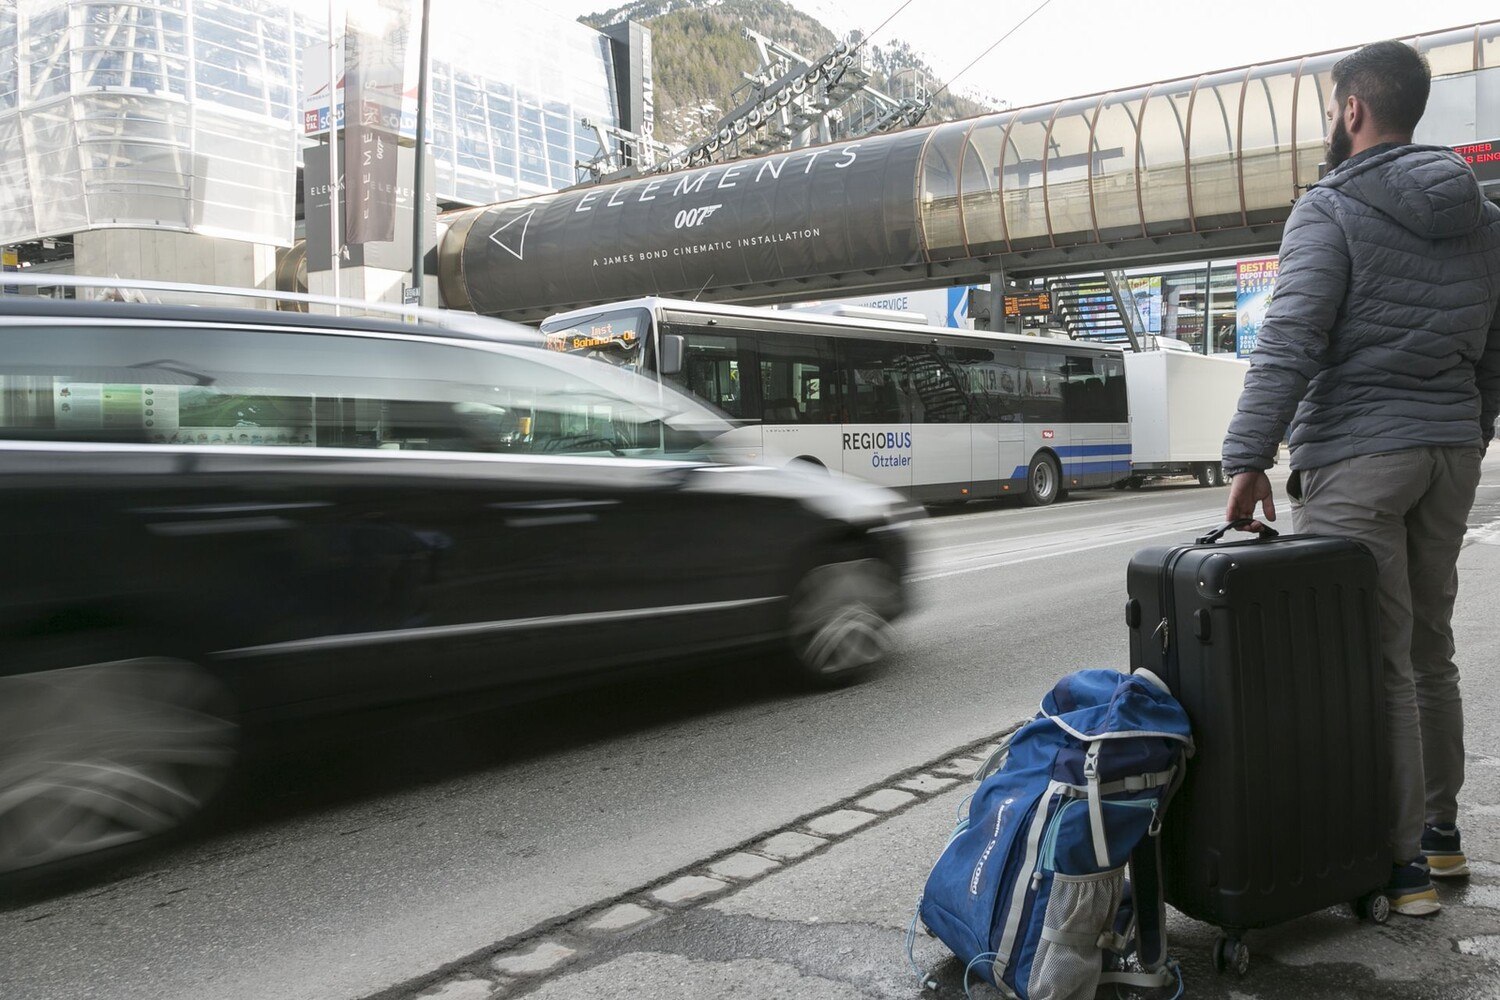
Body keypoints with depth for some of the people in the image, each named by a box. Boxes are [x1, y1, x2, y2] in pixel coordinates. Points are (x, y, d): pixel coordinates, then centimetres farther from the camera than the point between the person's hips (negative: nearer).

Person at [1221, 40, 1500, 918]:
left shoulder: (1331, 210, -8)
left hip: (1357, 457, -8)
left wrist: (1250, 459, -20)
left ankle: (1401, 861, 3)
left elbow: (1290, 343, -18)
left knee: (1376, 663, -3)